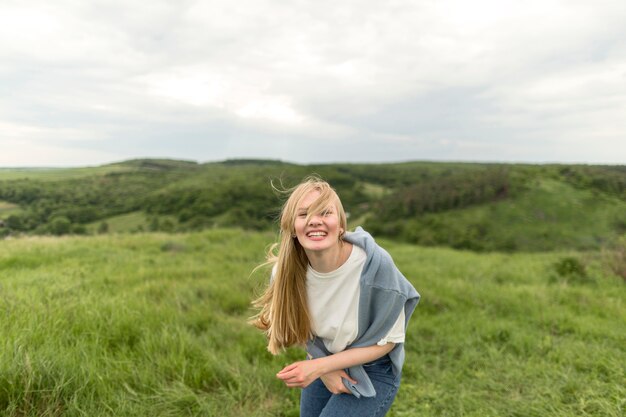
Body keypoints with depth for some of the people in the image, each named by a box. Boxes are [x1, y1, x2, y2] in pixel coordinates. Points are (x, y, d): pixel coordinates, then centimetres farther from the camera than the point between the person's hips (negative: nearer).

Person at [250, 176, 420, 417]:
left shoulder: (374, 263, -30)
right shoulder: (288, 270, -18)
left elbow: (388, 339, -19)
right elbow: (301, 328, 1)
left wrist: (319, 366, -23)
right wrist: (322, 369, -11)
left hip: (373, 372, -4)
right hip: (322, 365, 4)